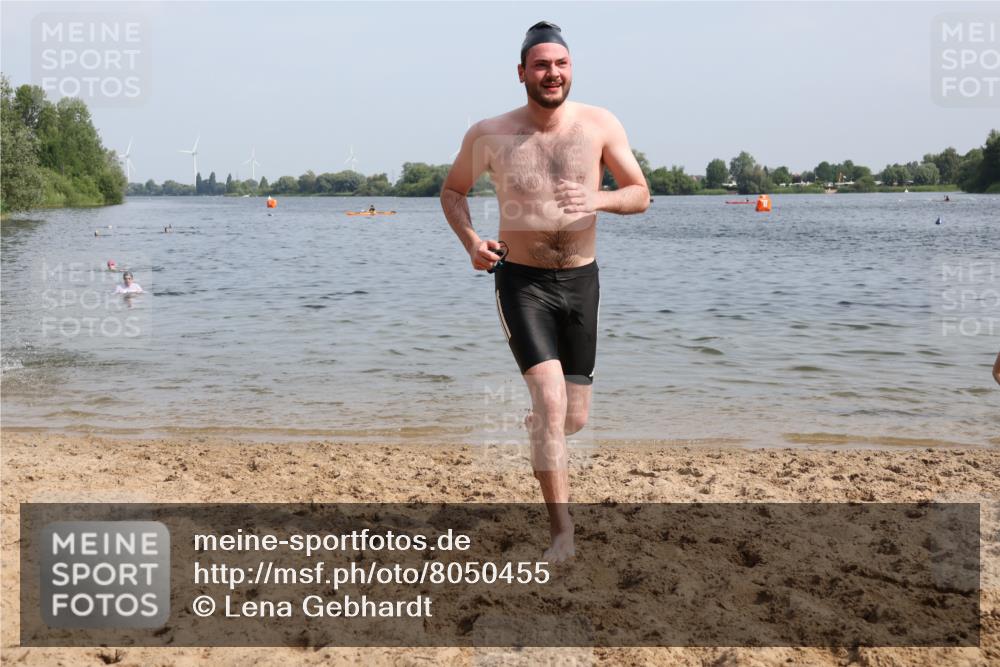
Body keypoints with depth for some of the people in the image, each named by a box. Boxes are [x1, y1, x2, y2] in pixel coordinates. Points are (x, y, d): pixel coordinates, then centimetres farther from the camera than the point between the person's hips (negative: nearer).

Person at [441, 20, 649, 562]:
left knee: (573, 417, 10)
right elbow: (452, 191, 10)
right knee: (551, 399, -19)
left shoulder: (600, 125, -4)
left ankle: (535, 426, 49)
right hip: (521, 281, -2)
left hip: (581, 280, 3)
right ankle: (562, 531, -9)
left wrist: (599, 199, -24)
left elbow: (640, 194, -2)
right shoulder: (488, 135, -5)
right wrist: (470, 241, -8)